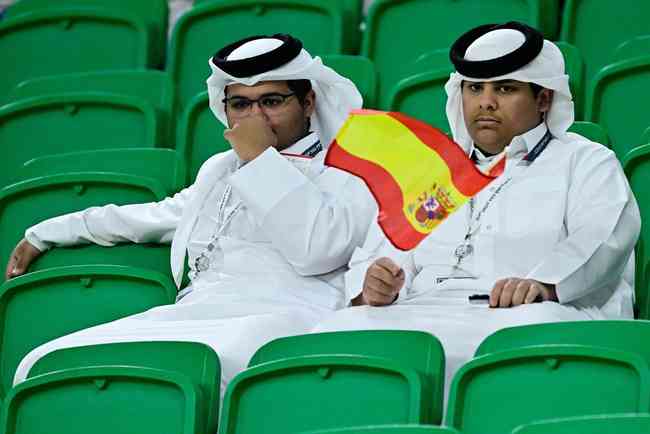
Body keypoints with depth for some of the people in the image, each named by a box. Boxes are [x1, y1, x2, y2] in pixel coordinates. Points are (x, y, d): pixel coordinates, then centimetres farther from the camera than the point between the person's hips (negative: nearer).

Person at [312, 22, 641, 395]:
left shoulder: (584, 162, 18)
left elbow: (602, 238, -3)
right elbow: (375, 257, 23)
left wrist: (544, 284, -25)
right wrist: (373, 290, -4)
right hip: (421, 313, 3)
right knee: (339, 330, -28)